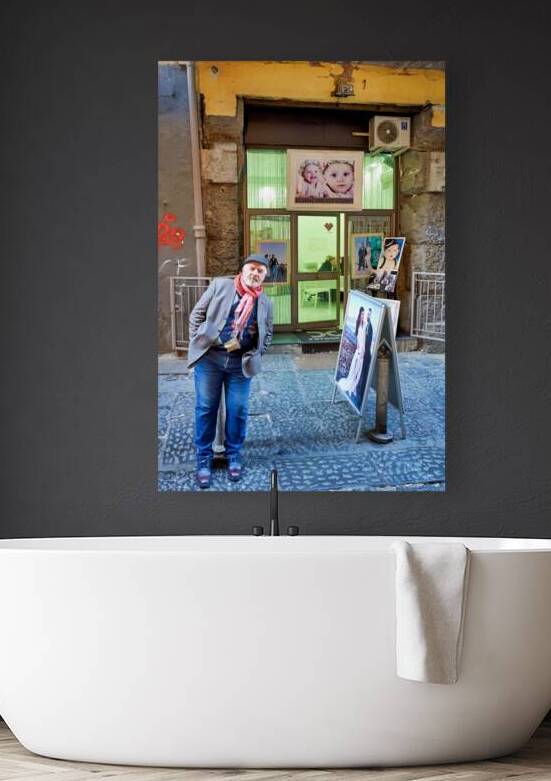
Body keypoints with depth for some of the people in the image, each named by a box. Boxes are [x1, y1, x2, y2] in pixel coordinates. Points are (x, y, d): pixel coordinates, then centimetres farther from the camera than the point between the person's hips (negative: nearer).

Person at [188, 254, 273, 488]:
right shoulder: (220, 285, 0)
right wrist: (198, 343, -3)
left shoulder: (265, 303, 8)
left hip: (240, 363, 2)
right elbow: (197, 314, 2)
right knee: (206, 408, 4)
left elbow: (267, 334, 17)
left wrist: (255, 355, 4)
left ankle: (233, 456, 23)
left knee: (238, 410, 5)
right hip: (209, 357, -2)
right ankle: (204, 460, 15)